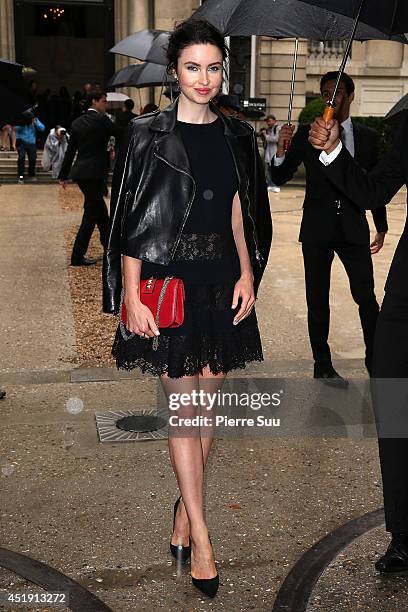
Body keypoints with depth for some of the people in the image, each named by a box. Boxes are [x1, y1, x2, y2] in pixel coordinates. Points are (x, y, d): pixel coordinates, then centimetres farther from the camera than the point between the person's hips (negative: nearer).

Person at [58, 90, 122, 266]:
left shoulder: (77, 122, 12)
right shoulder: (101, 119, -9)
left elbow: (70, 151, 13)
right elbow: (121, 134, -3)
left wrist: (63, 175, 17)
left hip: (80, 172, 8)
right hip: (94, 172, -8)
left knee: (101, 211, 21)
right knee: (91, 214, -2)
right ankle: (77, 256, -2)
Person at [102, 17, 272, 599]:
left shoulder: (236, 135, 9)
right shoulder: (148, 135, -5)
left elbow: (239, 212, 13)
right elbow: (133, 222, -7)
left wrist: (247, 273, 2)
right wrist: (132, 296, -12)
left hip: (223, 281, 5)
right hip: (168, 278, -4)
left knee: (207, 397, 8)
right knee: (182, 402, -2)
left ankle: (185, 508, 26)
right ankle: (200, 536, 6)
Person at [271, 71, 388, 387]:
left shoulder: (368, 137, 7)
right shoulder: (307, 133, 1)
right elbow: (280, 177, -1)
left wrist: (381, 227, 14)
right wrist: (281, 149, -19)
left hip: (354, 228, 1)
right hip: (317, 230, -1)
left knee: (366, 296, -1)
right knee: (318, 300, 6)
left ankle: (376, 359, 16)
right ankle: (323, 365, 17)